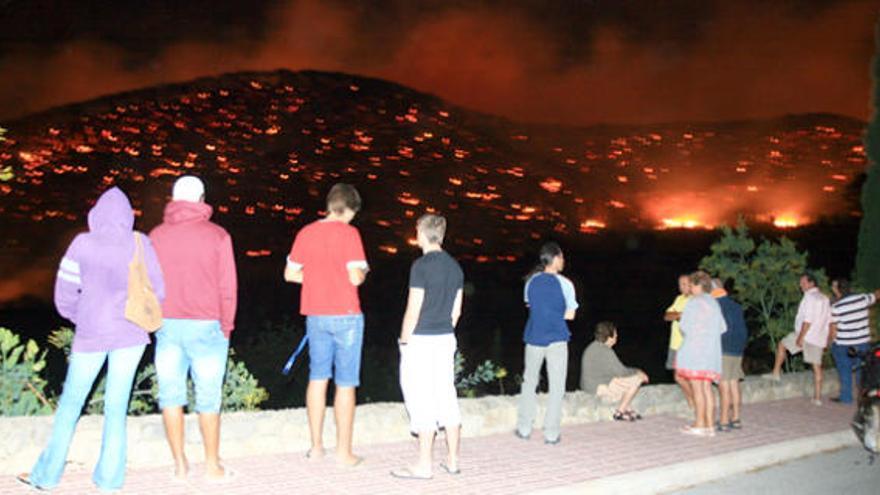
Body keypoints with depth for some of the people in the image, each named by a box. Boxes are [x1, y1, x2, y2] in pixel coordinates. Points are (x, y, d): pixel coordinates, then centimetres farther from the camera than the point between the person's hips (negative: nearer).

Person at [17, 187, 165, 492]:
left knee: (71, 402, 12)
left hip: (91, 334, -1)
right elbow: (158, 290, 0)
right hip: (131, 334, 1)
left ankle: (47, 474, 20)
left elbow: (64, 296, -3)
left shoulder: (82, 244, -7)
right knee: (116, 406, 8)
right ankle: (109, 477, 12)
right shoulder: (140, 244, -4)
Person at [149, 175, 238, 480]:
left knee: (171, 395, 9)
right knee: (208, 397, 5)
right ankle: (212, 464, 11)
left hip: (167, 326, 2)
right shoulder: (217, 236, -3)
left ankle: (179, 463, 13)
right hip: (206, 326, -2)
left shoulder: (156, 236, 5)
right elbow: (227, 287, -3)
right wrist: (226, 327, 7)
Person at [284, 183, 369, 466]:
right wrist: (362, 274, 5)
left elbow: (290, 273, 9)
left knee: (318, 378, 14)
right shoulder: (348, 233, -11)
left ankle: (316, 446, 20)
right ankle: (344, 451, 7)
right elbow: (355, 277, -17)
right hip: (345, 316, -5)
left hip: (315, 315, 5)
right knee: (345, 383, 2)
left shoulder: (306, 233, 5)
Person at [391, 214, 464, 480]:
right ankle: (452, 460, 18)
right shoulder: (455, 266, 10)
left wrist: (404, 339, -4)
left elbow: (413, 310, -15)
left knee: (423, 402, -2)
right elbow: (456, 310, 13)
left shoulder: (421, 265, -13)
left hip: (421, 340, -7)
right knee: (447, 398, 12)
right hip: (446, 339, 7)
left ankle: (424, 465, 3)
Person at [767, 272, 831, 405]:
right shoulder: (825, 298, 15)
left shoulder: (809, 297, -12)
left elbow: (808, 320, -20)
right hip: (819, 338, 8)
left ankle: (776, 373, 13)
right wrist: (825, 341, 22)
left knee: (782, 345, 13)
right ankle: (817, 397, 8)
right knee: (817, 366, 7)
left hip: (806, 335, -7)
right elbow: (828, 320, 18)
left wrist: (801, 337, -19)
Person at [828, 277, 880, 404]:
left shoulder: (836, 307, -15)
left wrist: (828, 342, 6)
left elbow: (833, 330, -11)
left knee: (845, 371, 10)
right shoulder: (863, 298, -5)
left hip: (843, 345, -4)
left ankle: (846, 397, 16)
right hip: (863, 342, 4)